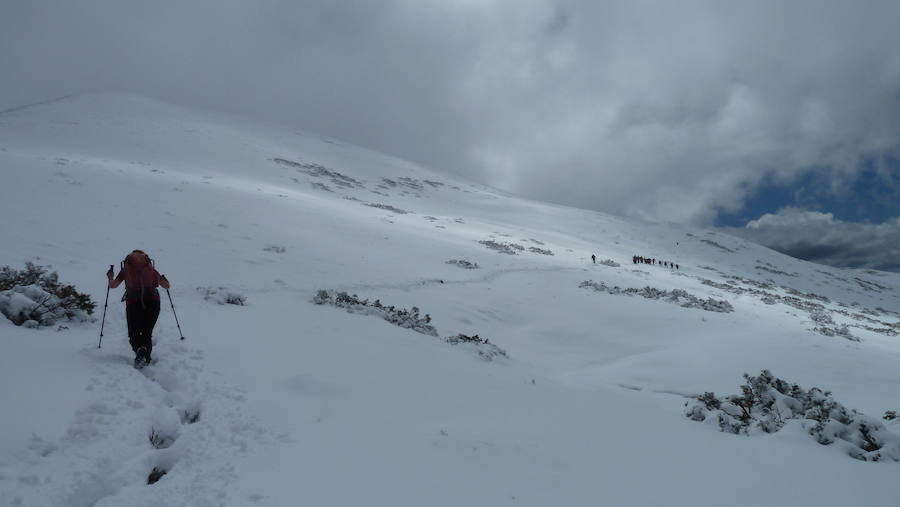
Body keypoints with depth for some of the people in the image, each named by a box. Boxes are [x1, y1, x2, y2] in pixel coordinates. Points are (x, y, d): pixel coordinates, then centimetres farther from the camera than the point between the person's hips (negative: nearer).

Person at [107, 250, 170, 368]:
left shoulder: (126, 268, 15)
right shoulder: (151, 268, 16)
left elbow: (113, 285, 20)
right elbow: (167, 286, 19)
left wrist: (110, 277, 42)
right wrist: (162, 278, 42)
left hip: (133, 302, -1)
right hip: (153, 301, 1)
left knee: (134, 333, 8)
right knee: (147, 333, 14)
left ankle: (139, 349, -23)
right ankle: (146, 359, 2)